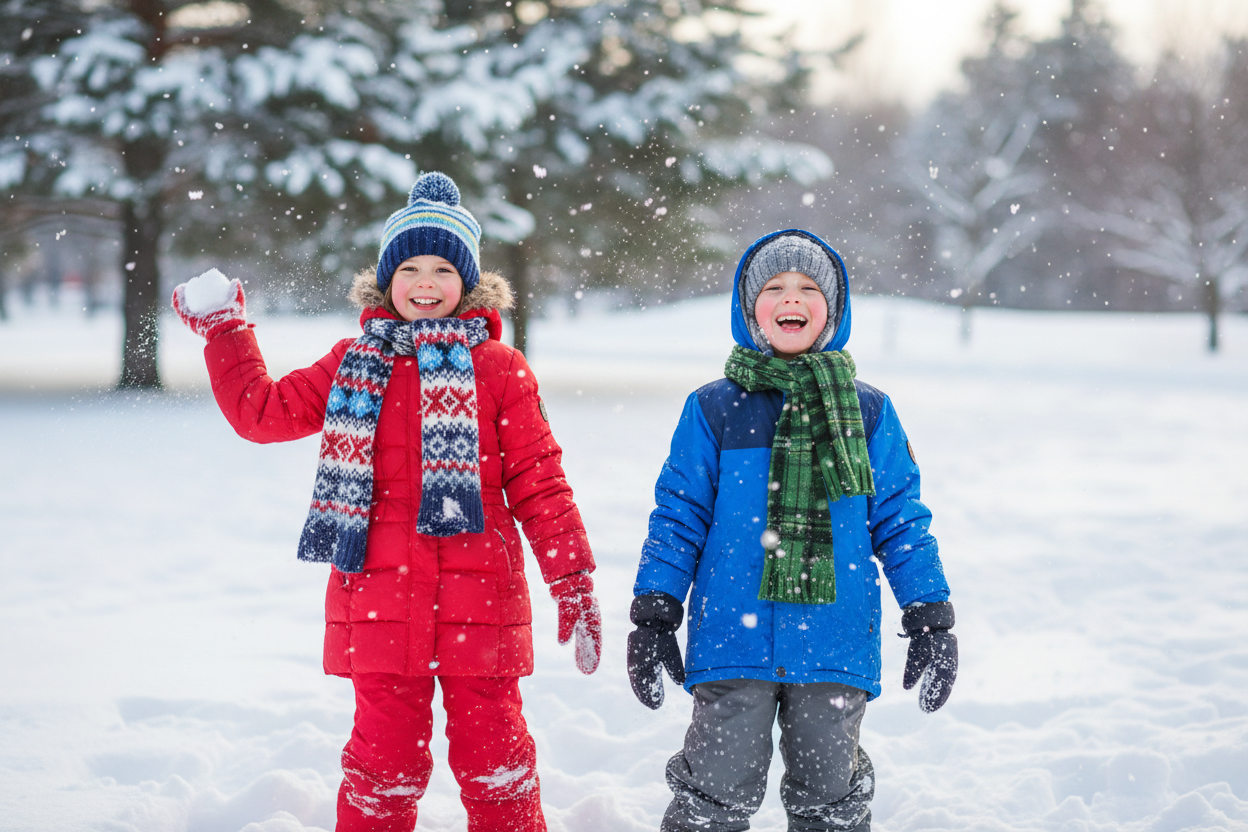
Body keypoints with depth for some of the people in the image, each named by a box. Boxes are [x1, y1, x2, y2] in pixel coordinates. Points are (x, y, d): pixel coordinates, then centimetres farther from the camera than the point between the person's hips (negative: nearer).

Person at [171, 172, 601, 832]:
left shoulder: (498, 369, 2)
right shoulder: (355, 366, 11)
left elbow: (539, 484, 3)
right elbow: (261, 411, 19)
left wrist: (574, 584, 1)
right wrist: (223, 329, 19)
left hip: (479, 601, -2)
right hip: (380, 599, 2)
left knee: (493, 754, 4)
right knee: (386, 757, 5)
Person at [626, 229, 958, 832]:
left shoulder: (869, 413, 7)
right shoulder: (712, 411, 3)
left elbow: (901, 522, 9)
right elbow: (677, 517, 4)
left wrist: (932, 622, 6)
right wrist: (652, 618, 0)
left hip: (835, 643, 2)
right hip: (733, 640, -1)